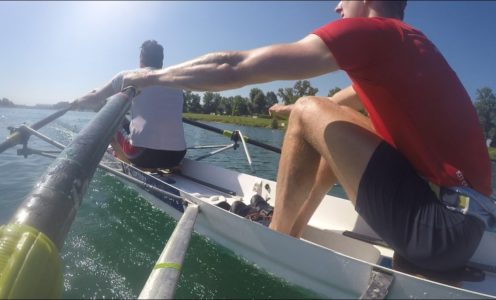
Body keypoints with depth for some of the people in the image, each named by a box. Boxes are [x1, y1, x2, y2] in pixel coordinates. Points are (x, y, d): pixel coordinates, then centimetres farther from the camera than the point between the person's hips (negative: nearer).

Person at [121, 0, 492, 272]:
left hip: (441, 227, -10)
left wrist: (154, 76, -1)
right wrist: (296, 110, 47)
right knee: (332, 132, 17)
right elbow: (338, 104, 31)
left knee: (310, 113, -10)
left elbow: (234, 67, -14)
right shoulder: (404, 42, 17)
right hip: (460, 218, 10)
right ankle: (283, 234, 18)